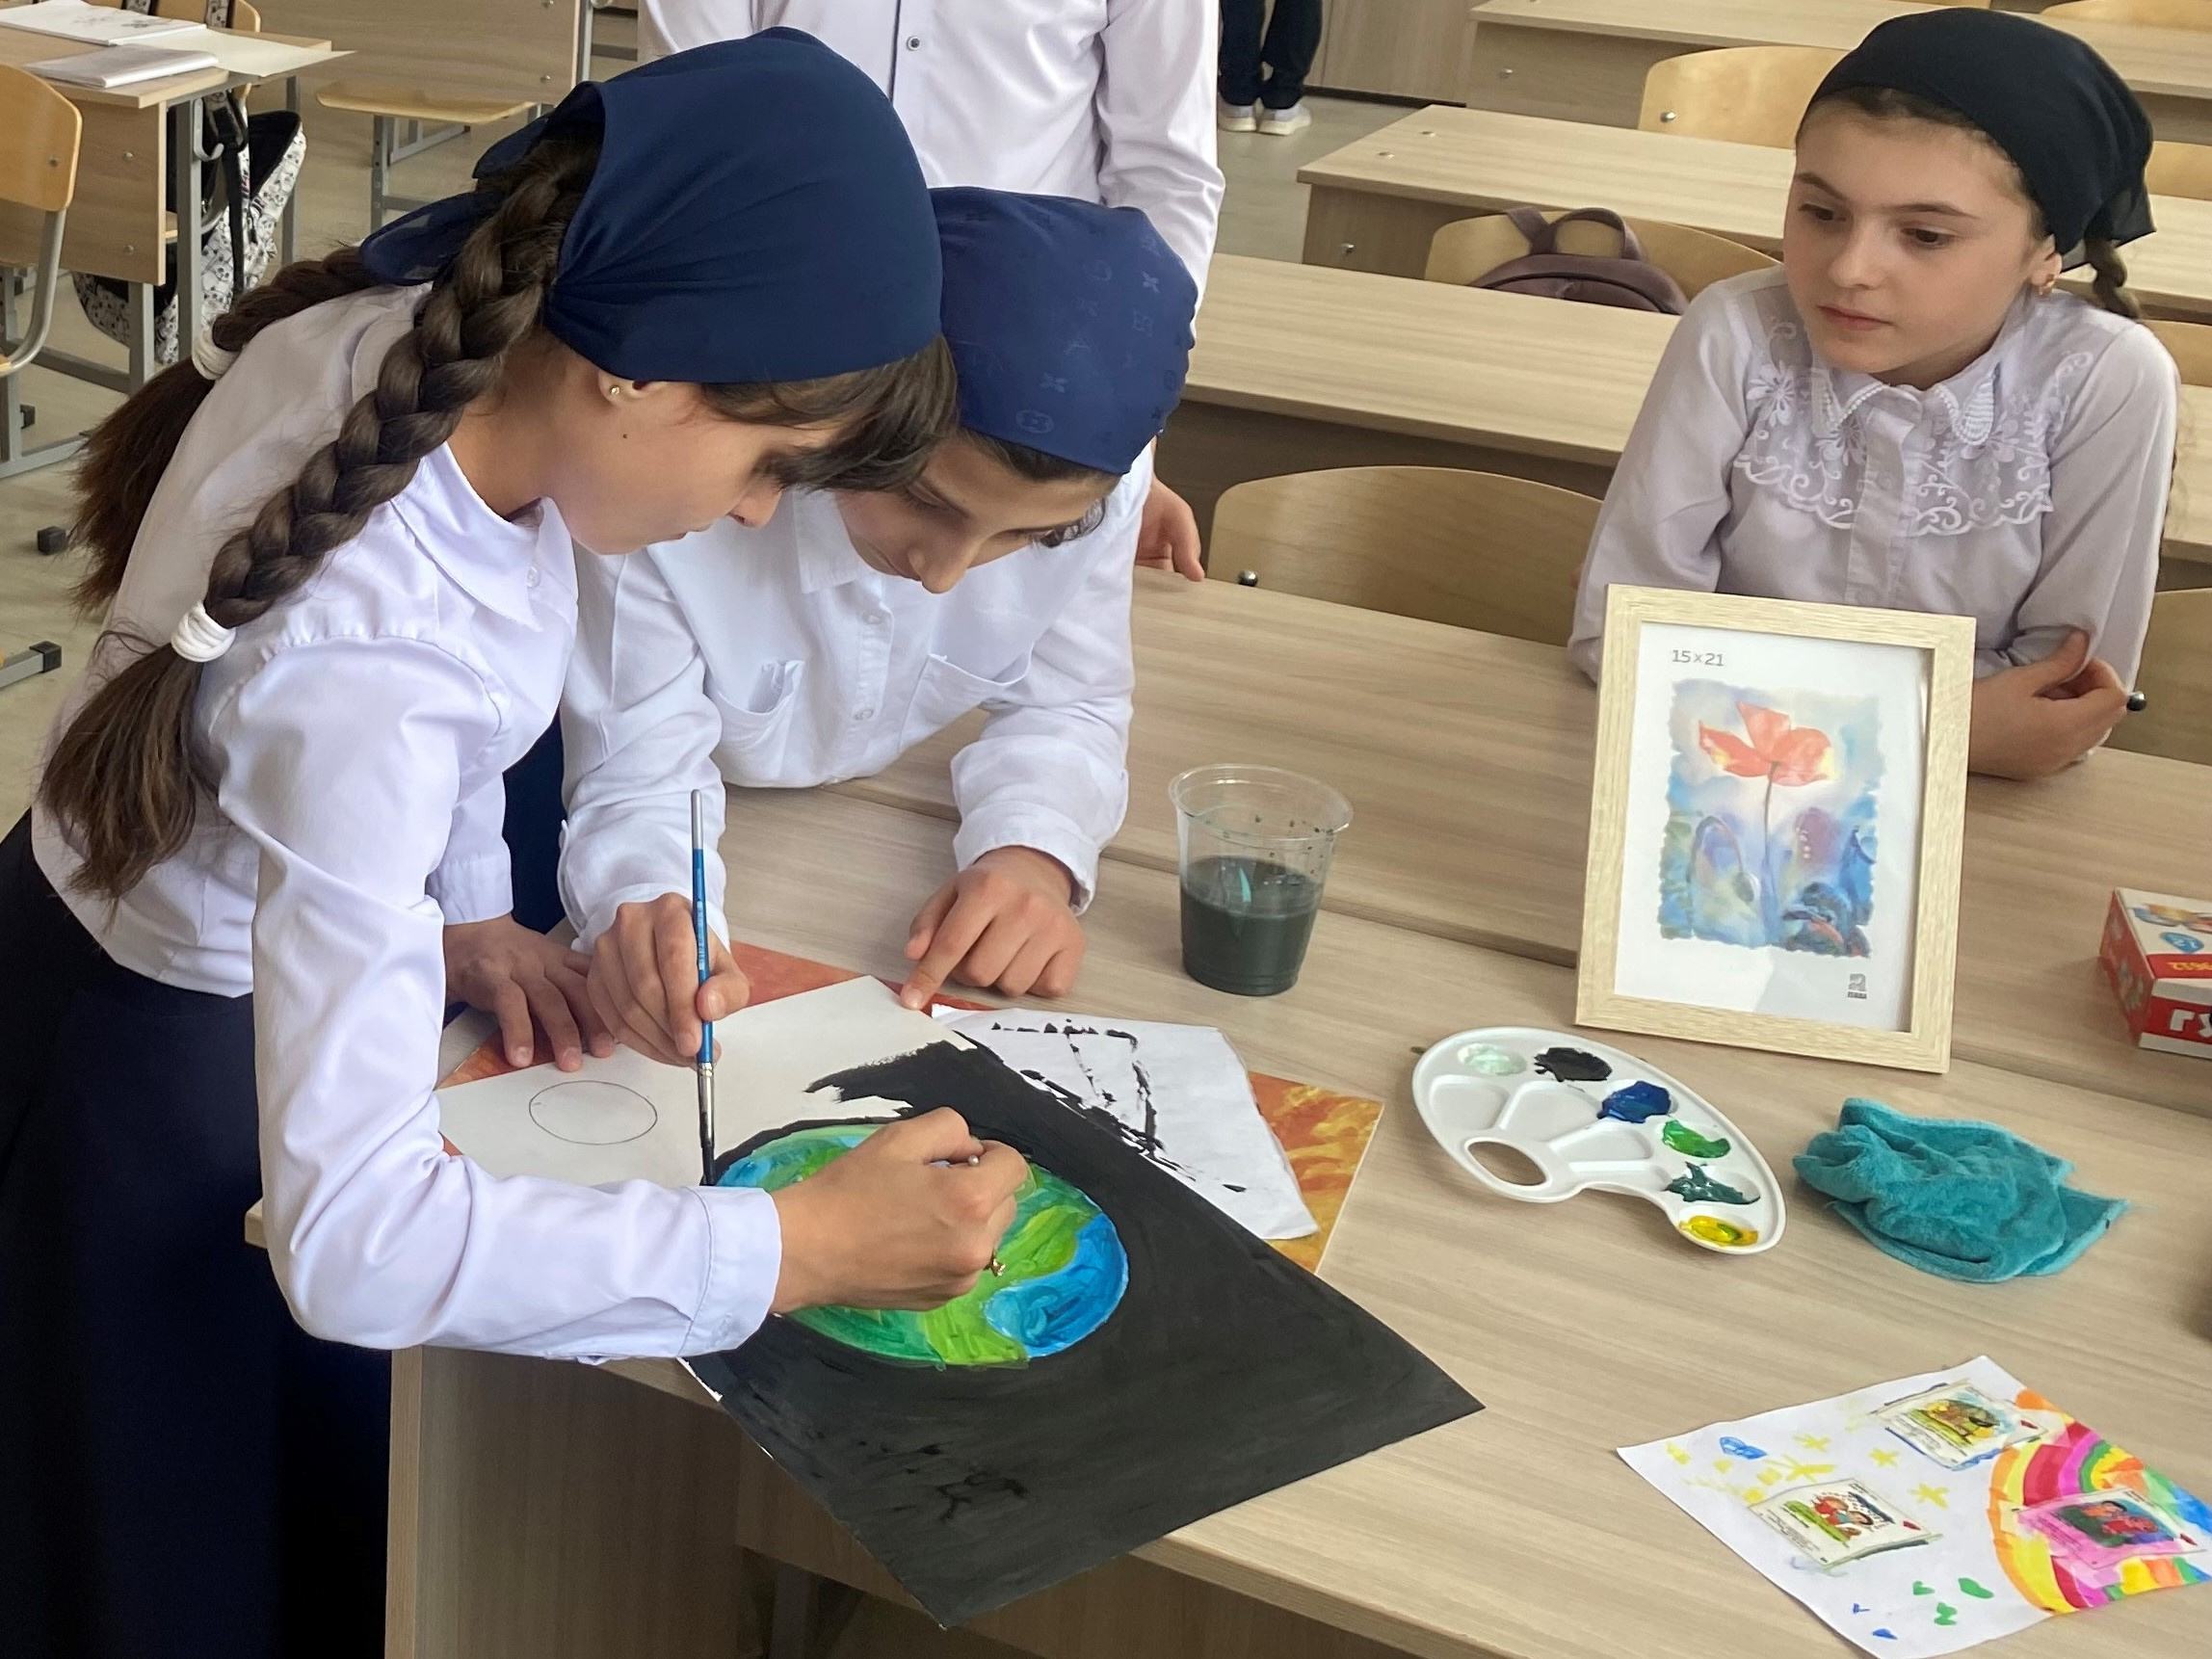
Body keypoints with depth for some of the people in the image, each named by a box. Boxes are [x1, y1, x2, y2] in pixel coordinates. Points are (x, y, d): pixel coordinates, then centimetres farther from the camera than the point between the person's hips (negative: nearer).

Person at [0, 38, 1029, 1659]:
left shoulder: (407, 321, -20)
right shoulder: (368, 665, -43)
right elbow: (354, 1235, -43)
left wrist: (469, 918, 3)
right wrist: (801, 1247, -39)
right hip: (153, 1070, -7)